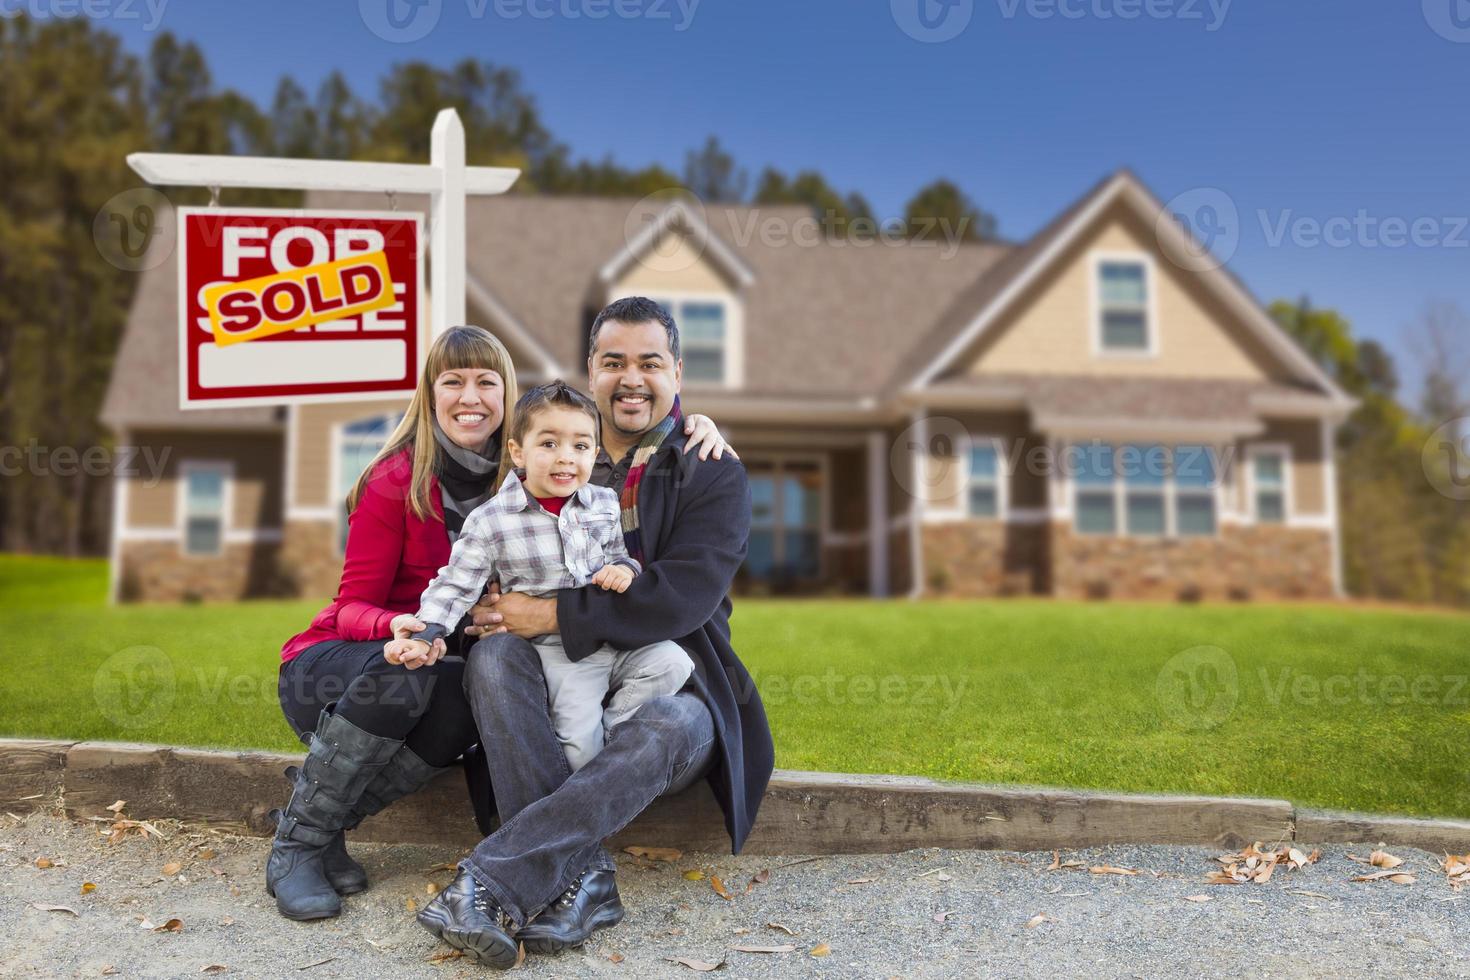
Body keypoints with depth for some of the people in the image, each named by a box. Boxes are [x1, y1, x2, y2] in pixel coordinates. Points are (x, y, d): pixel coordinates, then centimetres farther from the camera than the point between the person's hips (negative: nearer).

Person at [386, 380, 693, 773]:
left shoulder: (606, 504, 2)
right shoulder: (490, 522, -10)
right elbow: (455, 586, -7)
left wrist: (624, 568, -8)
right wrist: (425, 634, -21)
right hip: (556, 651, -4)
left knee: (672, 663, -15)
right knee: (580, 743, -17)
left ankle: (607, 729, -2)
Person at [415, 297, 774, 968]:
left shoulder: (714, 476, 0)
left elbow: (681, 597, -15)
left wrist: (556, 615, -19)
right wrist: (490, 610, -15)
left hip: (668, 685, -2)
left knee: (664, 733, -36)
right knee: (494, 652, -28)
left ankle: (488, 880, -37)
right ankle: (581, 875, -35)